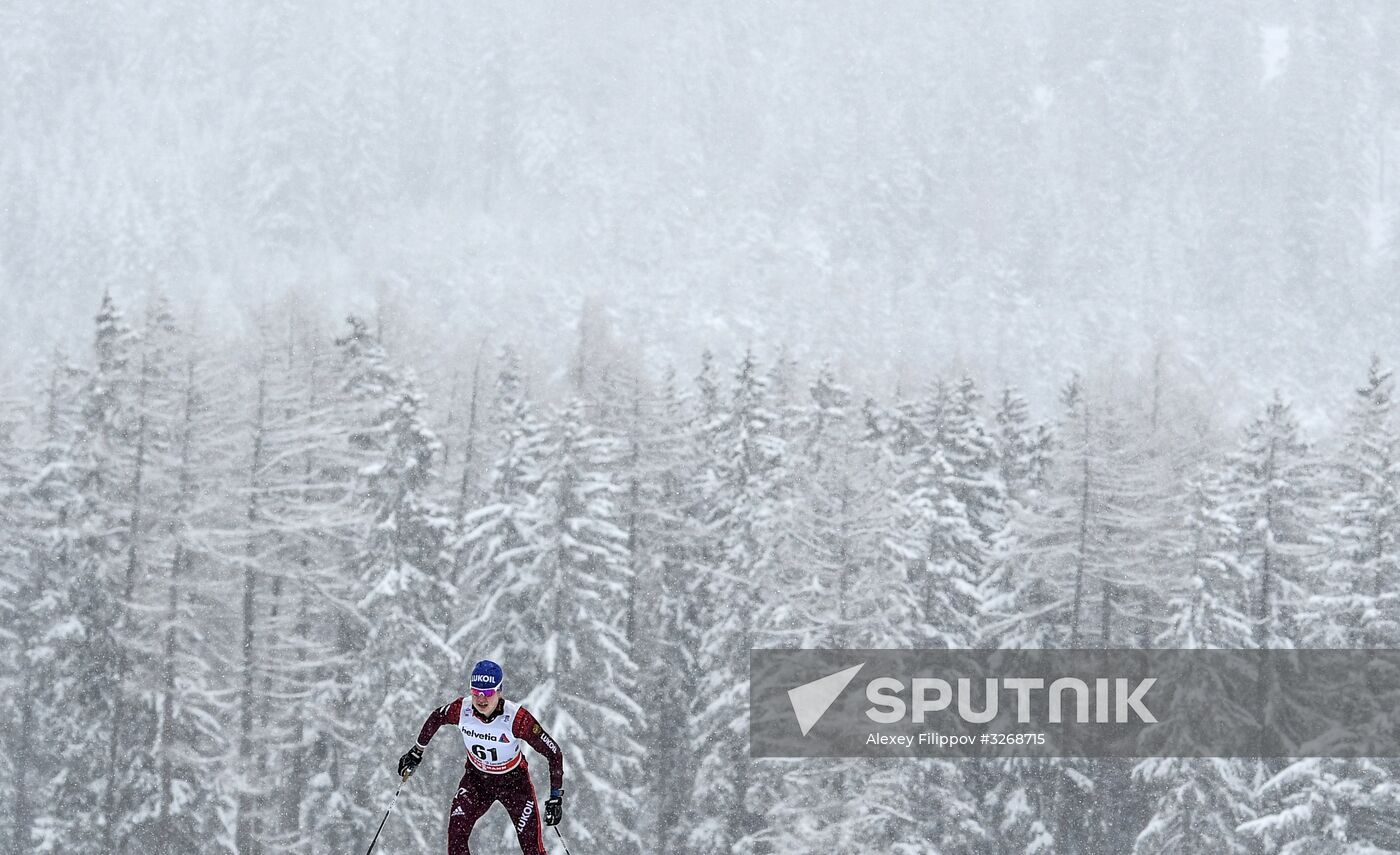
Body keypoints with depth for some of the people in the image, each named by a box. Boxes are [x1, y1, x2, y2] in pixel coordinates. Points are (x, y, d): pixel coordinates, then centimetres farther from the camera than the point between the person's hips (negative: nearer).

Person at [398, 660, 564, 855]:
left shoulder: (516, 718, -32)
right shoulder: (462, 710, -23)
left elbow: (554, 753, -24)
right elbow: (436, 718, 2)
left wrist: (556, 797, -25)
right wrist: (417, 751, 12)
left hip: (513, 780, -3)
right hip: (476, 777, 3)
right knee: (456, 832, -16)